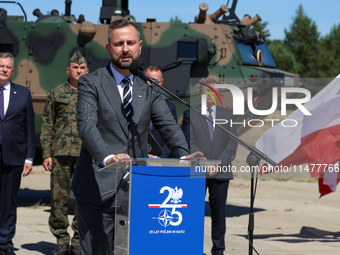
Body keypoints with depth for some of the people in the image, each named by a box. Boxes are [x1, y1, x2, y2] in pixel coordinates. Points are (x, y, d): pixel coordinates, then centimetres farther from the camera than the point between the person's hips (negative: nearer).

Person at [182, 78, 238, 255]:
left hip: (221, 171, 2)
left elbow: (232, 144, 5)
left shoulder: (227, 115, 12)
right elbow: (188, 142, -1)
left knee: (219, 211, 2)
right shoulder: (190, 114, 6)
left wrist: (219, 163, -8)